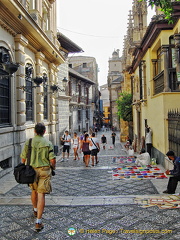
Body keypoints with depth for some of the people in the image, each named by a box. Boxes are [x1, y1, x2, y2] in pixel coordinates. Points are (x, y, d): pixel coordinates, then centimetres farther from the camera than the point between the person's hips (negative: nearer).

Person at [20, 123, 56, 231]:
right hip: (44, 170, -3)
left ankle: (36, 210, 46)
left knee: (34, 191, 23)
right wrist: (53, 167, 12)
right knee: (41, 194, -3)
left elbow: (23, 158, 2)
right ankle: (38, 222, -5)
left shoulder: (28, 142, -3)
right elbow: (52, 159, -9)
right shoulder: (48, 143, -8)